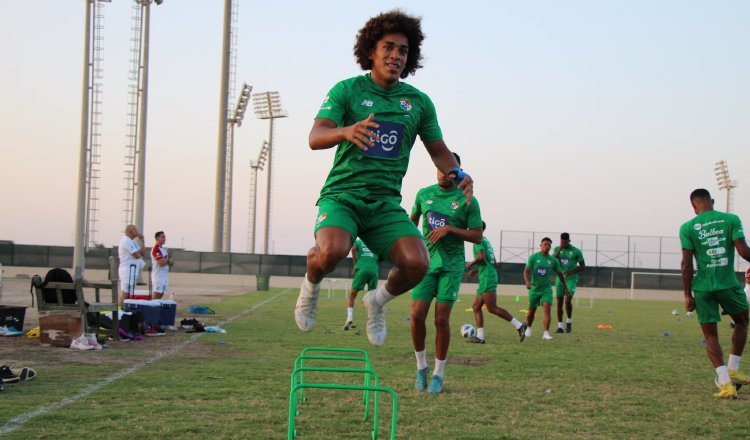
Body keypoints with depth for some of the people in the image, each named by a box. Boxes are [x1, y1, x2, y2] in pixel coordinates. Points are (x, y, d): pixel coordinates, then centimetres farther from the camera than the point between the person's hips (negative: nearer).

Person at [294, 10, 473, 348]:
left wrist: (457, 174, -3)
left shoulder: (419, 102, 10)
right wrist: (346, 132, -36)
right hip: (342, 193, -3)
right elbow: (315, 138, -13)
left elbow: (438, 150, 20)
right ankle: (311, 285, 5)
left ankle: (378, 300, 14)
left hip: (386, 202, 3)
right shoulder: (347, 90, 0)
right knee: (332, 250, -34)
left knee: (417, 263, -21)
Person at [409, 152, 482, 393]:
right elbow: (413, 218, 24)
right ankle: (421, 367, 11)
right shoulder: (424, 194, 6)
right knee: (417, 315, -8)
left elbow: (477, 237, -5)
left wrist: (449, 229, -17)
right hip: (426, 263, 2)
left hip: (451, 266, -2)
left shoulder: (467, 201, -4)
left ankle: (438, 374, 10)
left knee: (442, 320, -5)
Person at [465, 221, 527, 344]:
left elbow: (481, 257, -23)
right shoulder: (486, 241, 21)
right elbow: (493, 262, 25)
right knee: (476, 306, 8)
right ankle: (480, 336, 5)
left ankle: (519, 325, -9)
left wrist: (470, 264, -5)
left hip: (487, 278, -10)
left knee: (492, 308, -10)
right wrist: (476, 270, 25)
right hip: (486, 279, 10)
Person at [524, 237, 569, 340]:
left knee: (547, 309, -18)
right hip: (534, 288, 0)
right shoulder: (533, 257, -7)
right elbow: (526, 271, -13)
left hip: (546, 289, 0)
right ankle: (528, 328, 39)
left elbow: (560, 274, 12)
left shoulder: (553, 260, -2)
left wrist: (565, 287, 18)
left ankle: (546, 333, -21)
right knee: (531, 310, 11)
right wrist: (527, 282, -32)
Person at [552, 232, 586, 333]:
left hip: (571, 279, -4)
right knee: (559, 302, 2)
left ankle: (569, 322, 4)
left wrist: (571, 271, -18)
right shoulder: (557, 249, 3)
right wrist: (560, 249, -19)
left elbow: (583, 266, -1)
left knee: (567, 301, -19)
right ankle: (560, 327, 10)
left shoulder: (576, 251, -8)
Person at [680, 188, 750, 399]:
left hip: (703, 287, 0)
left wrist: (687, 295, 2)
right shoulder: (731, 220, -1)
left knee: (711, 335, 9)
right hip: (729, 284, 0)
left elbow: (686, 264, -3)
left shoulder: (687, 228, -1)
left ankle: (725, 383, -4)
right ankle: (732, 371, 23)